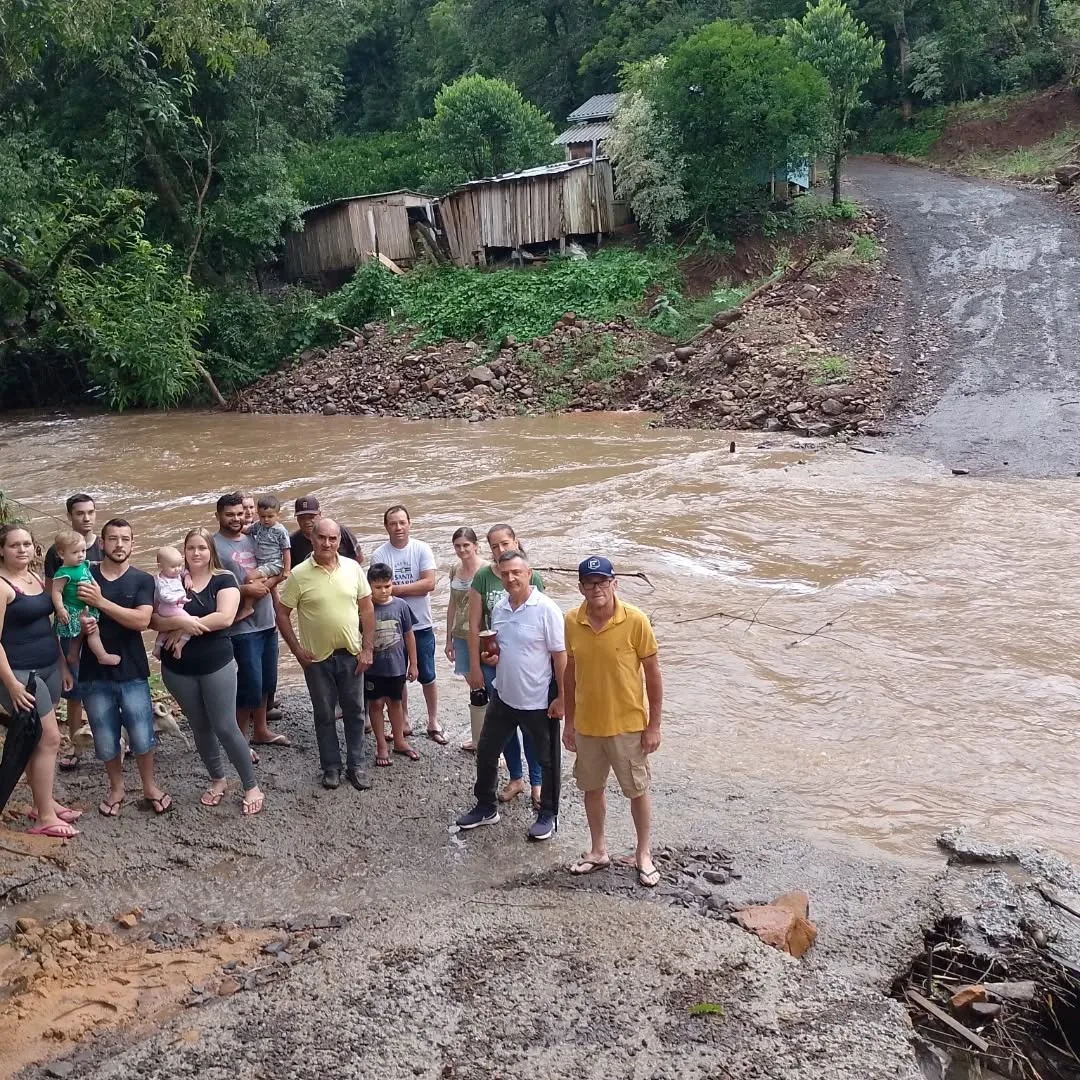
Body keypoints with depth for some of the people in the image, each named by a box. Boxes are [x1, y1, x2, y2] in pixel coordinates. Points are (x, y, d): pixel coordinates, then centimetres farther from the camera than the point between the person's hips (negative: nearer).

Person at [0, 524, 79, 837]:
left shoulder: (37, 579, 10)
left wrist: (64, 665, 16)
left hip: (49, 667, 8)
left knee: (38, 739, 15)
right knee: (49, 738, -6)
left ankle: (44, 803, 26)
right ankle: (45, 817, 3)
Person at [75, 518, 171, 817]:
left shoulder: (142, 580, -2)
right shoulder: (84, 577, 2)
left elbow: (141, 620, -17)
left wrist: (101, 602, -24)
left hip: (132, 672, -1)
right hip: (94, 673, 1)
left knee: (142, 737, 2)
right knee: (105, 740, 8)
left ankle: (150, 787, 24)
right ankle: (116, 788, 30)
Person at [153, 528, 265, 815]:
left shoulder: (224, 579, -4)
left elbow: (225, 617, -17)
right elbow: (154, 620, -4)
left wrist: (185, 629, -16)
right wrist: (180, 622, -23)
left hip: (217, 665, -3)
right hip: (178, 669, 3)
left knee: (225, 727, -3)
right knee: (200, 728, 14)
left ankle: (251, 786, 10)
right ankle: (217, 780, 33)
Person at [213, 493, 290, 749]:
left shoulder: (252, 540, 11)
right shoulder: (214, 545, -9)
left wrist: (266, 583, -5)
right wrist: (246, 589, -18)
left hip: (267, 621, 7)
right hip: (242, 625, -7)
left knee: (267, 680, 16)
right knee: (251, 682, -5)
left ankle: (260, 730, 32)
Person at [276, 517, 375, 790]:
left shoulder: (353, 568, -4)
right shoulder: (299, 574, -10)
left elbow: (367, 609, 1)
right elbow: (282, 613, -4)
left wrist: (367, 649, -3)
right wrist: (297, 649, -8)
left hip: (351, 654, 2)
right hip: (317, 658, -1)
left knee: (354, 712, 11)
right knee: (324, 714, 11)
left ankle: (357, 765, 23)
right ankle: (331, 767, 25)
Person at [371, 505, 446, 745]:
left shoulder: (422, 549, -7)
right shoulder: (379, 554, -7)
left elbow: (429, 584, -16)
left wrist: (396, 588, -16)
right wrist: (413, 589, -20)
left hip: (421, 625, -1)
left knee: (427, 676, 7)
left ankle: (433, 723, 21)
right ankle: (403, 721, 29)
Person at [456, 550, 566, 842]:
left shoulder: (546, 609, -18)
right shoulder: (499, 607, 2)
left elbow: (560, 656, -15)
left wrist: (561, 697, -16)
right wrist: (493, 654, -5)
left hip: (539, 701, -6)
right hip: (503, 696, 6)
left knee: (547, 760, 10)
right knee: (486, 752, 15)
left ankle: (548, 815, 28)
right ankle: (486, 807, 33)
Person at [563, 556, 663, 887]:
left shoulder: (635, 620, -17)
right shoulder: (571, 622, -7)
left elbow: (652, 674, -10)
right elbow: (570, 673, 5)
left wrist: (653, 725, -8)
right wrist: (569, 721, 7)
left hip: (628, 724, -3)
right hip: (587, 724, 3)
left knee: (638, 790, 12)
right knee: (592, 788, 18)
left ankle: (643, 854, 32)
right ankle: (598, 850, 38)